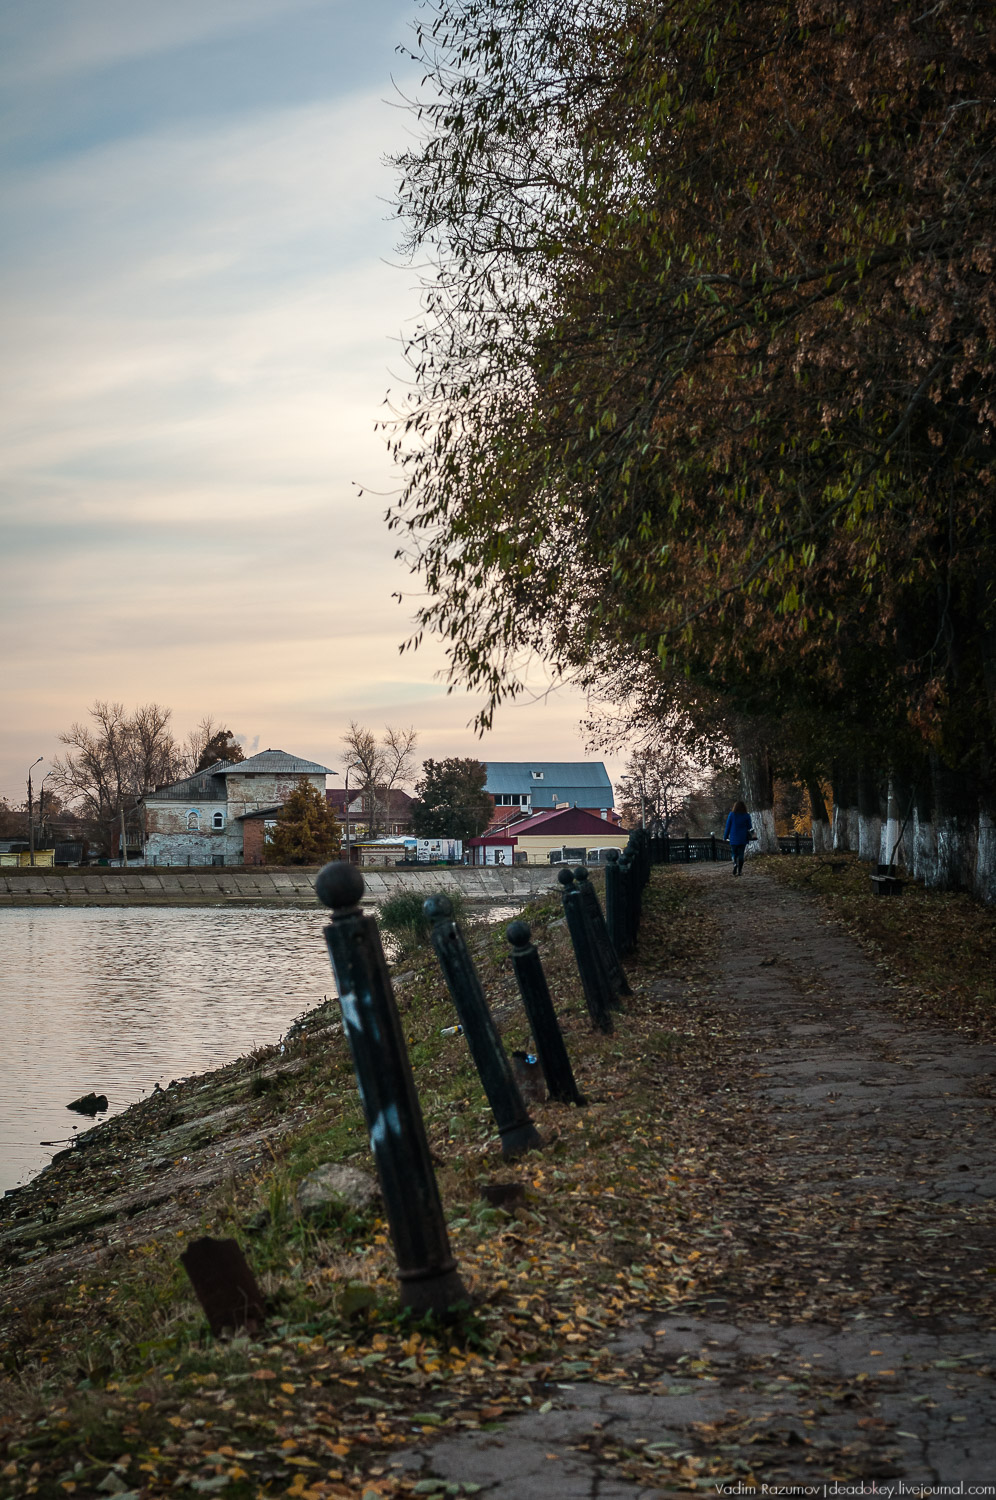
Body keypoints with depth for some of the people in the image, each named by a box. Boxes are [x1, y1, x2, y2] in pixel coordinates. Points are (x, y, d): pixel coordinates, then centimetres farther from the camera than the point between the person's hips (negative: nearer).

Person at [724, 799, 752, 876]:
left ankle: (735, 864, -16)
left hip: (733, 838, 0)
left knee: (734, 854, 13)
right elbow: (749, 827, 3)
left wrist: (725, 837, 6)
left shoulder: (732, 815, -4)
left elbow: (728, 826, -2)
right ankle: (739, 871, 4)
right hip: (743, 839, 0)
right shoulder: (747, 816, -4)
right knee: (741, 855, 8)